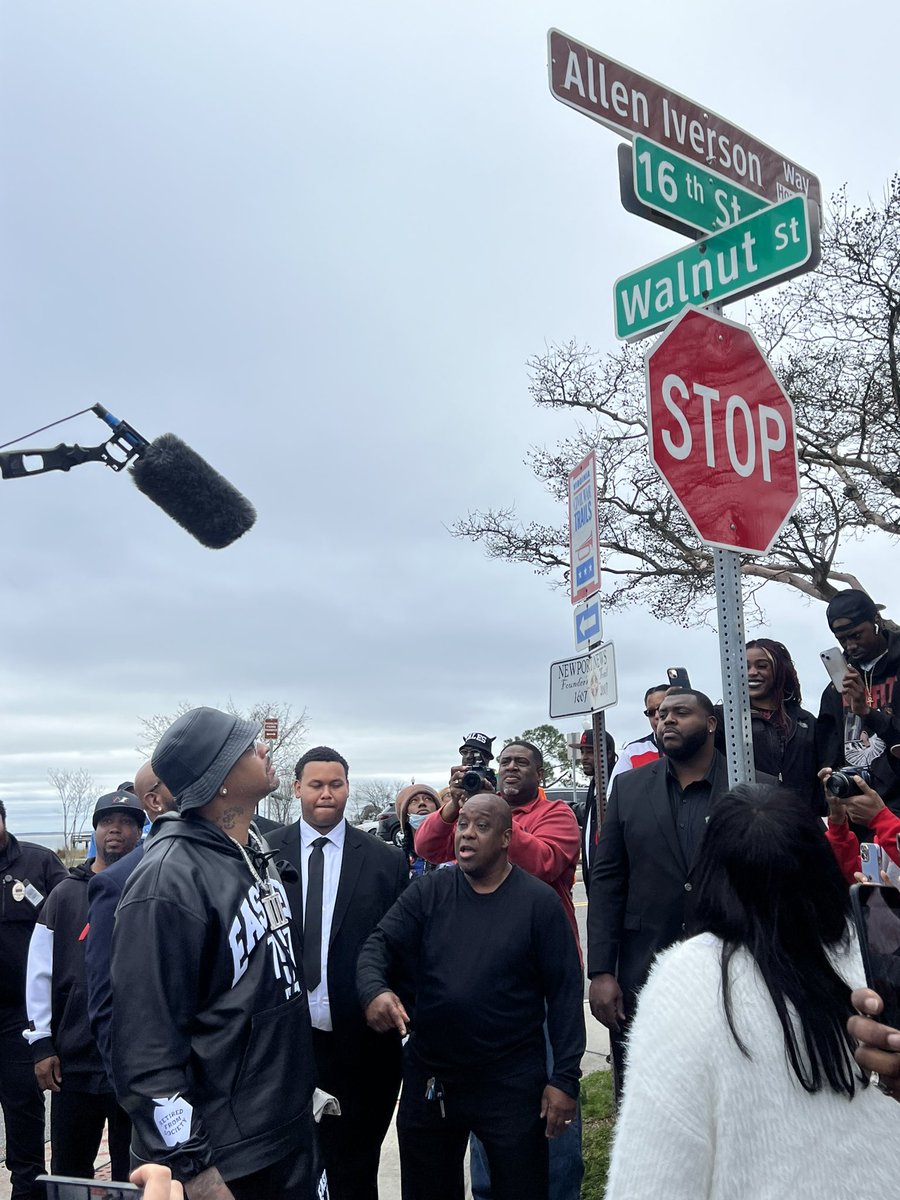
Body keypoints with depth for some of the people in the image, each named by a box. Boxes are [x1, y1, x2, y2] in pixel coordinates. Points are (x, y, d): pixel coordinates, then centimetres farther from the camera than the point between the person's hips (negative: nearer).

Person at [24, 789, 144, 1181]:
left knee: (133, 1176, 12)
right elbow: (40, 974, 4)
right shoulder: (65, 895, 4)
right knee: (68, 1172, 15)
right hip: (74, 1062, 2)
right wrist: (41, 1043, 0)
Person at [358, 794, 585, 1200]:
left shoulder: (538, 901, -8)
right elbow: (380, 945, -6)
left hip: (512, 1083, -3)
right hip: (428, 1079, 3)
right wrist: (375, 990, -28)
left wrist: (565, 1077, -10)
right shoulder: (429, 892, 0)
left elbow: (564, 992, -7)